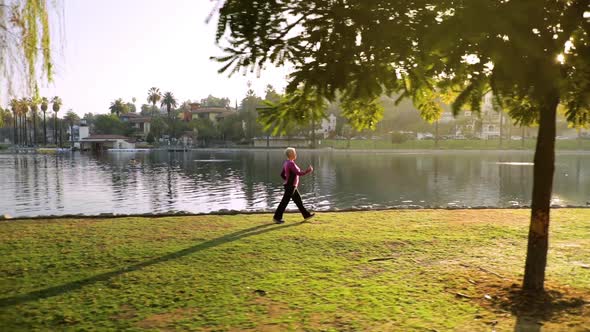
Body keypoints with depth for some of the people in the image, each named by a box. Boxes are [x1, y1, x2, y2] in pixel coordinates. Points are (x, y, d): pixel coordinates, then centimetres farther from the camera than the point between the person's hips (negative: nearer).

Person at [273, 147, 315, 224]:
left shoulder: (286, 163, 7)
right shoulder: (291, 163, -21)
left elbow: (282, 174, 13)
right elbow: (299, 173, -22)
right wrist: (308, 171, -11)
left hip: (291, 186, 10)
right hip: (291, 186, -10)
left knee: (298, 200, 16)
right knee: (284, 202, -1)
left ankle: (306, 215, 25)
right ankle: (277, 217, 8)